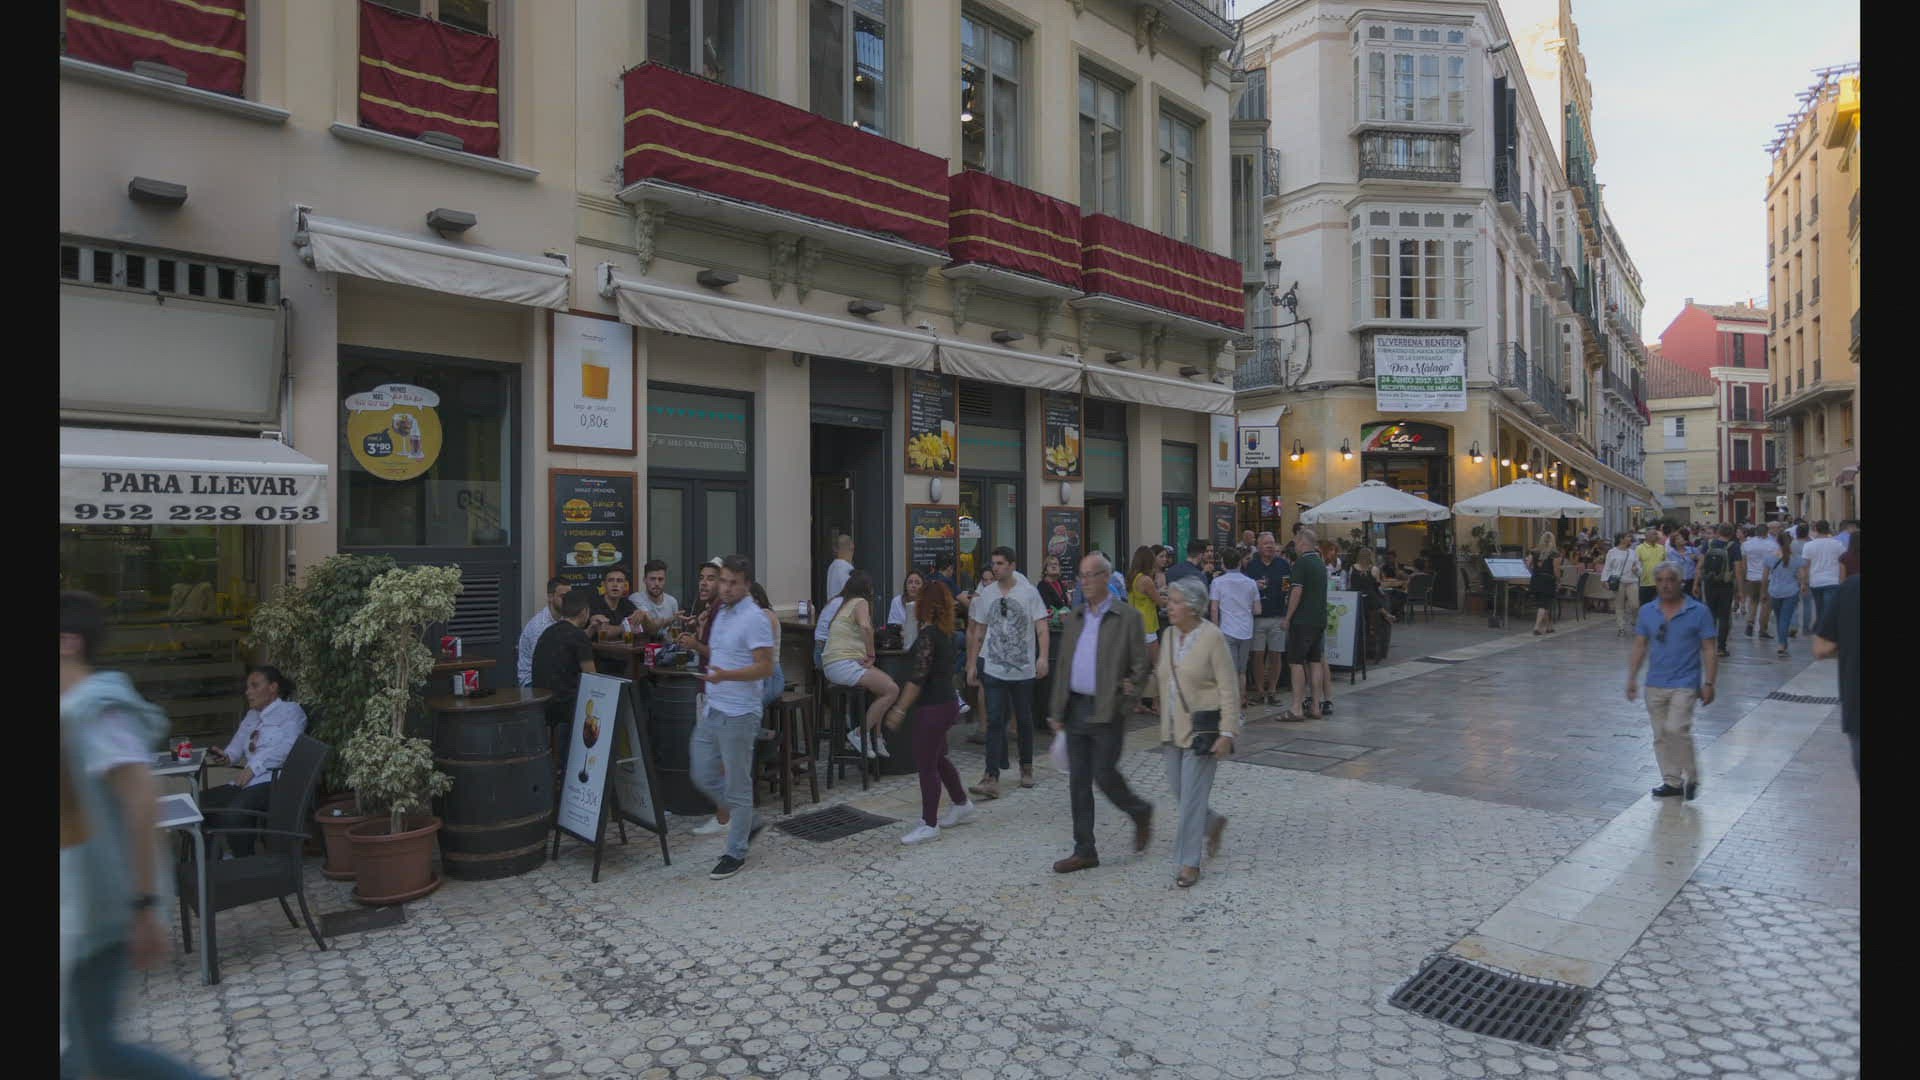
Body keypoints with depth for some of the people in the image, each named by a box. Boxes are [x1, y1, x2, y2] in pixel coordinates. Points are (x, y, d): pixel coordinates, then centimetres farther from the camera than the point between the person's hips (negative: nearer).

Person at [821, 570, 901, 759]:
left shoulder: (843, 603, 22)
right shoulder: (861, 602, -5)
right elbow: (865, 627, -25)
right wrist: (871, 655, -15)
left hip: (831, 664, 10)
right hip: (844, 664, -10)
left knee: (883, 686, 17)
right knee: (891, 690, -14)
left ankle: (876, 738, 14)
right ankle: (859, 734, -11)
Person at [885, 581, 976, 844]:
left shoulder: (927, 635, -19)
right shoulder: (945, 632, 8)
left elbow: (917, 678, -23)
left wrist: (900, 709, -21)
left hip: (932, 707, -9)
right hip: (947, 702, 9)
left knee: (926, 764, 0)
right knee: (937, 758, 23)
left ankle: (929, 825, 9)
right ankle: (962, 805, 37)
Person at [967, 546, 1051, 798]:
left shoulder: (1029, 592, -3)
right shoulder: (986, 594, 4)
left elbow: (1041, 627, -7)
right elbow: (978, 632, 10)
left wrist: (1043, 657, -20)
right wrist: (972, 664, 7)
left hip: (1023, 668, -1)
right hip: (993, 668, 1)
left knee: (1024, 720, 12)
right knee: (995, 722, -6)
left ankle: (1026, 768, 32)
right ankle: (992, 778, -8)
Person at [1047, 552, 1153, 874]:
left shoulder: (1128, 617, -4)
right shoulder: (1072, 619, 11)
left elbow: (1141, 664, -4)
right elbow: (1063, 666, 13)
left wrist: (1127, 695, -16)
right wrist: (1057, 711, 9)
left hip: (1107, 711, -5)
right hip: (1076, 709, 6)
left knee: (1104, 775, -4)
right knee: (1078, 781, 8)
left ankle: (1140, 813, 26)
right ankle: (1084, 851, 18)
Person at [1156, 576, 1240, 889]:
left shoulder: (1212, 637, -13)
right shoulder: (1170, 634, 6)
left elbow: (1229, 689, -13)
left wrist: (1227, 733, -17)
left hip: (1202, 728, -7)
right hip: (1173, 728, 7)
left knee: (1192, 796, -3)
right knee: (1177, 791, 14)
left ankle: (1188, 863, 10)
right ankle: (1214, 823, 41)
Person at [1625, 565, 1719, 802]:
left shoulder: (1699, 611, -5)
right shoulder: (1647, 611, 5)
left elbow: (1709, 651, -4)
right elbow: (1640, 647, 9)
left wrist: (1708, 683, -9)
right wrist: (1631, 679, 5)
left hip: (1684, 684, -4)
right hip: (1655, 684, 4)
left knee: (1676, 729, -15)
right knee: (1661, 735, 9)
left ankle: (1692, 776, 8)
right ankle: (1672, 782, 22)